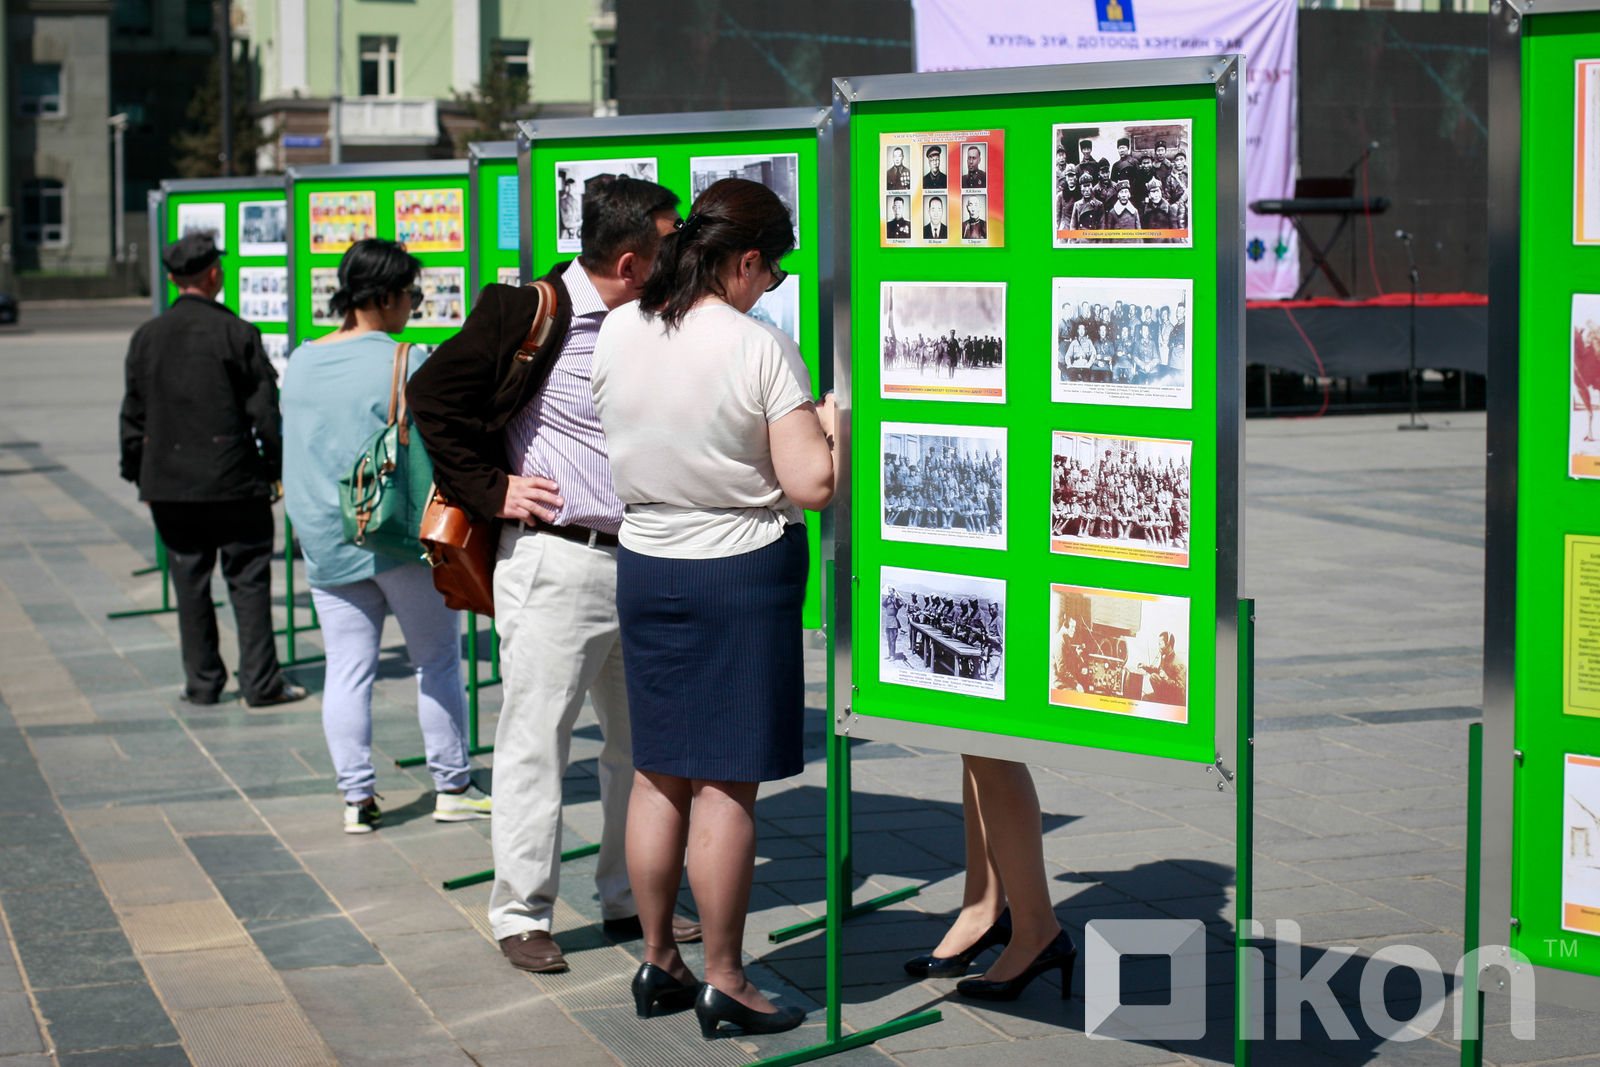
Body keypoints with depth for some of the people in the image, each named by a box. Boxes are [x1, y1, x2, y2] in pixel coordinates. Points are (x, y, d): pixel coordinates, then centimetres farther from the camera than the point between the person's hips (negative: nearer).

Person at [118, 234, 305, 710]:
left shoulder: (146, 337, 4)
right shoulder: (237, 333, -7)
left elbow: (134, 414, 8)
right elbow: (263, 409, -6)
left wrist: (138, 474, 16)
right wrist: (275, 469, 3)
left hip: (169, 483, 3)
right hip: (235, 481, -3)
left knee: (190, 582, 9)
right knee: (248, 579, 3)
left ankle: (202, 683, 12)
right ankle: (260, 682, 2)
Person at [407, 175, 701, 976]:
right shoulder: (531, 316, -11)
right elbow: (433, 393, -9)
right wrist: (489, 489, -10)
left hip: (642, 562, 7)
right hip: (556, 559, -7)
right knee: (535, 742, -1)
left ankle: (630, 898, 26)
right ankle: (521, 914, 9)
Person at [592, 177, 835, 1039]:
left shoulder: (619, 331, 1)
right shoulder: (761, 349, -16)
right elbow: (812, 486, -17)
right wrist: (831, 424, 1)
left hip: (644, 566, 6)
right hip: (742, 573, -5)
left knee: (658, 772, 14)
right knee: (726, 784, 0)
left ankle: (656, 963, 22)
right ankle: (723, 981, 7)